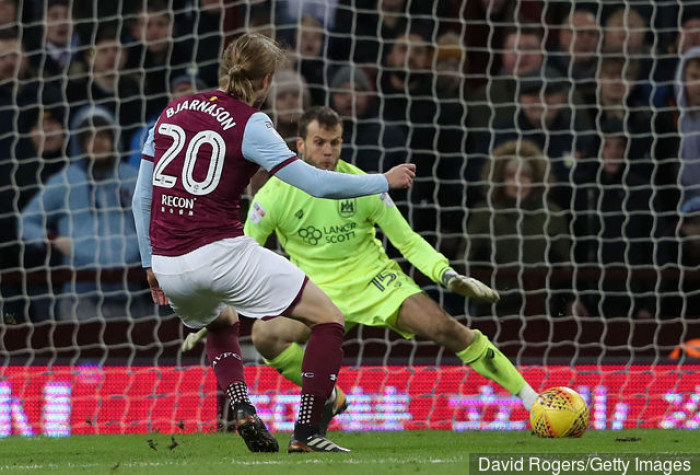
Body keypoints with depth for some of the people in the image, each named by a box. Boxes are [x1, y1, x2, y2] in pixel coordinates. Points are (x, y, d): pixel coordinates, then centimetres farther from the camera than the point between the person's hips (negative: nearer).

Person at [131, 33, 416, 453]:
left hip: (168, 267, 6)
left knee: (223, 323, 38)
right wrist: (385, 181, 4)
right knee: (329, 319, 4)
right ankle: (306, 434, -4)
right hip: (221, 254, -6)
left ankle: (243, 410, 15)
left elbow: (142, 197, 15)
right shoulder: (249, 124, -5)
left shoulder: (172, 112, 12)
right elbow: (317, 184, -9)